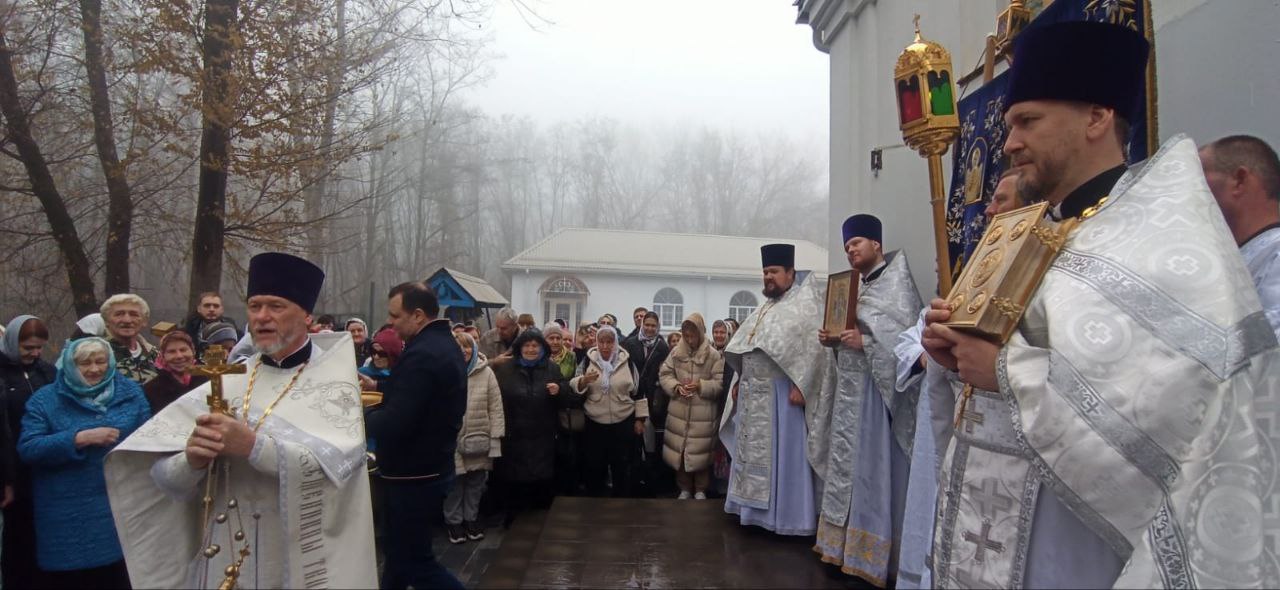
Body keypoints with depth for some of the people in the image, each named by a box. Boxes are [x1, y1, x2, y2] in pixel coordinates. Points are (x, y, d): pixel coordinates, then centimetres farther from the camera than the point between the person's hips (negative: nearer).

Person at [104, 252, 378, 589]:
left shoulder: (333, 380, -7)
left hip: (303, 561, -3)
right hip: (224, 558, 3)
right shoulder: (225, 381, 2)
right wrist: (193, 460, -21)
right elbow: (165, 478, 0)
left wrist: (253, 445, -31)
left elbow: (338, 463, -23)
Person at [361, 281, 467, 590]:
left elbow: (393, 425, -29)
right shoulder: (444, 343, 8)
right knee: (400, 552, 21)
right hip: (432, 466, 10)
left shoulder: (421, 354, -26)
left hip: (413, 475, -10)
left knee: (415, 562, 0)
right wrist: (378, 386, 13)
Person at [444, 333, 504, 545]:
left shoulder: (485, 372, -1)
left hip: (479, 438, 2)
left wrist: (495, 437, -2)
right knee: (454, 482, 5)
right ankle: (454, 521, 23)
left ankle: (471, 518, 30)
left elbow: (495, 408, 1)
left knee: (476, 481, 12)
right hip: (451, 439, -2)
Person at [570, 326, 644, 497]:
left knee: (622, 466, 9)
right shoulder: (588, 361, -1)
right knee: (594, 466, 8)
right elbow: (574, 386, -4)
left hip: (623, 424, 0)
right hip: (594, 424, 0)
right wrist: (584, 380, -26)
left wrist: (640, 419, 3)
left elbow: (637, 391, 4)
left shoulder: (627, 361, -1)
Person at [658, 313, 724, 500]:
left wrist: (700, 385, -18)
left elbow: (720, 383, -5)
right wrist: (676, 386, -12)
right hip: (679, 411, 3)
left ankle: (701, 489, 22)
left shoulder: (714, 355, -6)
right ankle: (685, 488, 26)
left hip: (703, 413, -3)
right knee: (679, 450, 9)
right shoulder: (676, 352, 2)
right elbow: (664, 374, 5)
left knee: (700, 451, 4)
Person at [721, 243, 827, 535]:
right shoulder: (764, 309, 19)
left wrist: (800, 386, -22)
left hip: (782, 393, -8)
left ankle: (786, 515, 3)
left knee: (781, 454, -4)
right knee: (753, 453, 11)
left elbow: (814, 346, -16)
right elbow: (746, 348, 22)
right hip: (754, 394, 8)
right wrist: (740, 381, 14)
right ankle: (757, 510, 20)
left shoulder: (806, 303, -6)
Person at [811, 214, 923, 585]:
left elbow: (907, 333, -18)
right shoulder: (855, 286, 18)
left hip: (876, 390, -9)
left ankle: (872, 556, 1)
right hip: (850, 389, 9)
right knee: (848, 468, 12)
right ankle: (846, 548, 20)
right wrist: (834, 340, 3)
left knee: (872, 469, -6)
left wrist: (864, 341, -24)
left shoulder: (896, 281, -7)